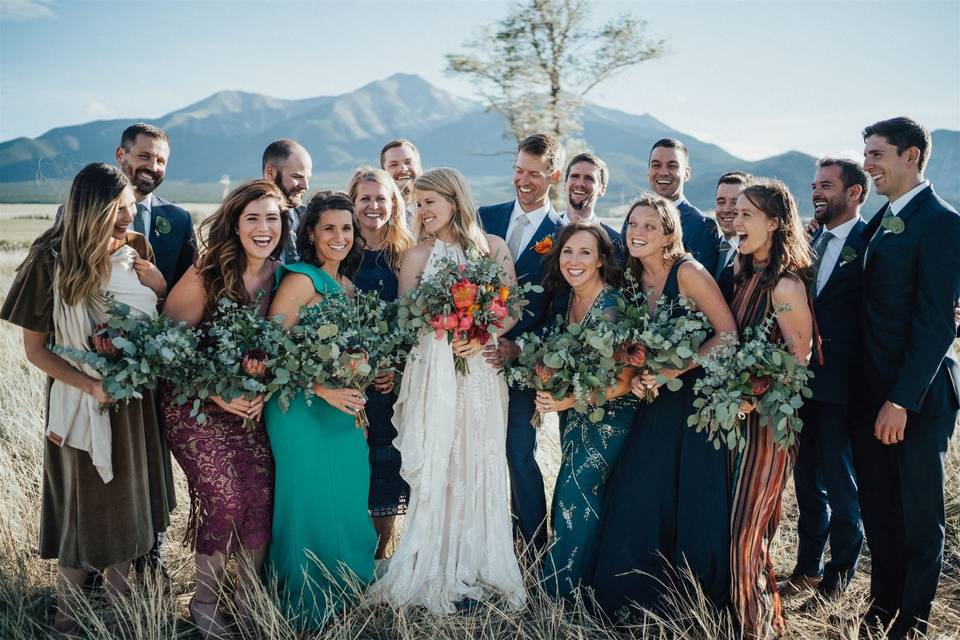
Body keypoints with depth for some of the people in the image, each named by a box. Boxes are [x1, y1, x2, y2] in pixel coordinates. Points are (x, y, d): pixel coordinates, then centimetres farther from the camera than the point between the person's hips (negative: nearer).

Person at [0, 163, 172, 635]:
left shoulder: (137, 253, -4)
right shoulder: (52, 262, -15)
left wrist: (160, 289, -13)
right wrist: (91, 384, -22)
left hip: (135, 401, 4)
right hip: (80, 402, -4)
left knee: (127, 503, 17)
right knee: (81, 506, 10)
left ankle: (118, 603, 36)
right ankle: (68, 611, 31)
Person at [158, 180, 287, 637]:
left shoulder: (279, 276, -2)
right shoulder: (205, 275, -15)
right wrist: (217, 395, -18)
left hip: (251, 404, 4)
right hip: (195, 403, -4)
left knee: (262, 493, -8)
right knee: (223, 496, -13)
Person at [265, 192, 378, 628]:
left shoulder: (347, 284, 12)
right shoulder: (300, 279, -12)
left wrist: (357, 388, 5)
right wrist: (324, 390, -21)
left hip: (344, 410, 8)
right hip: (304, 409, -7)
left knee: (346, 505, 13)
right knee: (313, 506, 2)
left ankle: (343, 600, 31)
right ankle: (307, 609, 20)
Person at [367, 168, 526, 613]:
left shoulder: (493, 247, 5)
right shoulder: (418, 255, 4)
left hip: (482, 370, 1)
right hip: (433, 371, -1)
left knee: (480, 467, 5)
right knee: (435, 468, 0)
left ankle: (477, 569, 18)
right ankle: (437, 574, 10)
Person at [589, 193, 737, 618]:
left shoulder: (688, 272, -13)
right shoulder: (634, 279, 5)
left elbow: (728, 334, -15)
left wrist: (672, 371, -19)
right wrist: (637, 376, -8)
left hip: (697, 400, -6)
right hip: (657, 404, 6)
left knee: (694, 504, 1)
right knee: (638, 502, 3)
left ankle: (699, 606, 21)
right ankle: (638, 603, 19)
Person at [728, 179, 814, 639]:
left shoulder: (785, 284, -18)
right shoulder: (745, 271, 8)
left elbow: (800, 358, -16)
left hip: (767, 418, -8)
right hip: (738, 412, 8)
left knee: (746, 527, 1)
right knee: (740, 520, 15)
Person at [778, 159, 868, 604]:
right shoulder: (808, 241, 10)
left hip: (841, 383, -6)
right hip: (802, 379, 6)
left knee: (841, 484, 6)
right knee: (806, 479, 15)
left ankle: (838, 579, 22)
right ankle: (807, 569, 29)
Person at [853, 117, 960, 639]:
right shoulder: (881, 222, 13)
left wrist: (902, 401, -20)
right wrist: (873, 395, 7)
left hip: (916, 398, -7)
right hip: (870, 394, 8)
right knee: (877, 511, 16)